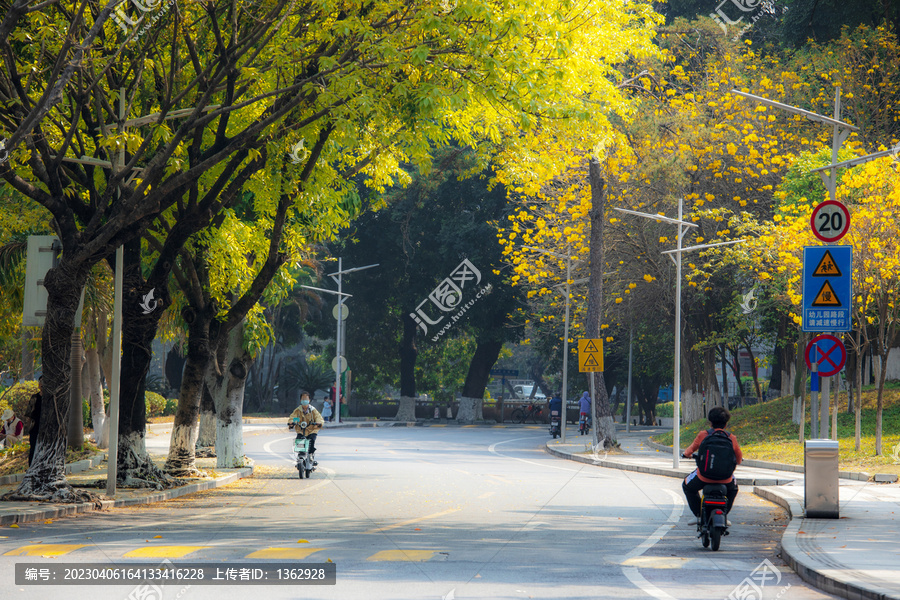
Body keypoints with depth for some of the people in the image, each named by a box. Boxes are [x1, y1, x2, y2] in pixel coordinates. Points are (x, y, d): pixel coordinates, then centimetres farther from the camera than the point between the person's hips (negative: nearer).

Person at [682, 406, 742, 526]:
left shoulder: (703, 435, -6)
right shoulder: (731, 437, -1)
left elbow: (689, 451, 9)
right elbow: (739, 459, 11)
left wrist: (687, 453, 33)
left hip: (704, 476, -2)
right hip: (726, 478, 2)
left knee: (687, 486, 29)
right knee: (733, 488, 37)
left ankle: (698, 515, 22)